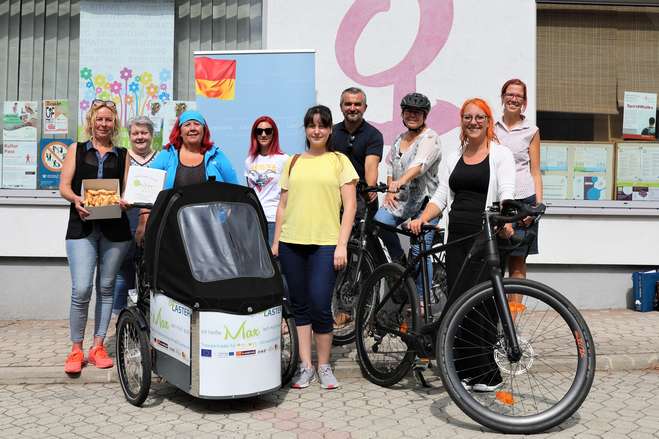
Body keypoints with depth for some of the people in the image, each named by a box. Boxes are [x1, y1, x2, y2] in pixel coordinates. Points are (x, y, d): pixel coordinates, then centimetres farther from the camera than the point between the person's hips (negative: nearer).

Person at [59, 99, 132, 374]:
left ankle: (98, 347, 17)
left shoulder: (122, 155, 15)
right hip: (82, 226, -1)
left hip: (114, 228, 2)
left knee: (106, 288, 6)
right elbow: (64, 186, 6)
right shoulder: (77, 150, 13)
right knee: (81, 289, -10)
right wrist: (76, 200, -14)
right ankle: (76, 350, 5)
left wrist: (125, 201, -12)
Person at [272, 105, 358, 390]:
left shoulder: (339, 161, 6)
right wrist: (276, 240, 10)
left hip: (325, 243, -3)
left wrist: (342, 245, -7)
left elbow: (350, 205, 0)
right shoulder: (293, 162, 15)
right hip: (292, 242, 3)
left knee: (320, 306, -6)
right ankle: (305, 366, 17)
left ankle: (324, 366, 12)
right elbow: (283, 204, 16)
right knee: (300, 306, 7)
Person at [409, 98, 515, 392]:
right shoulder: (453, 159, 19)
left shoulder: (501, 155, 4)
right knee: (455, 303, 3)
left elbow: (506, 194, -11)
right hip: (457, 238, 5)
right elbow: (440, 197, 14)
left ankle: (487, 374, 5)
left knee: (480, 304, -8)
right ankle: (465, 370, 14)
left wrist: (505, 220, -31)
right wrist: (421, 219, -4)